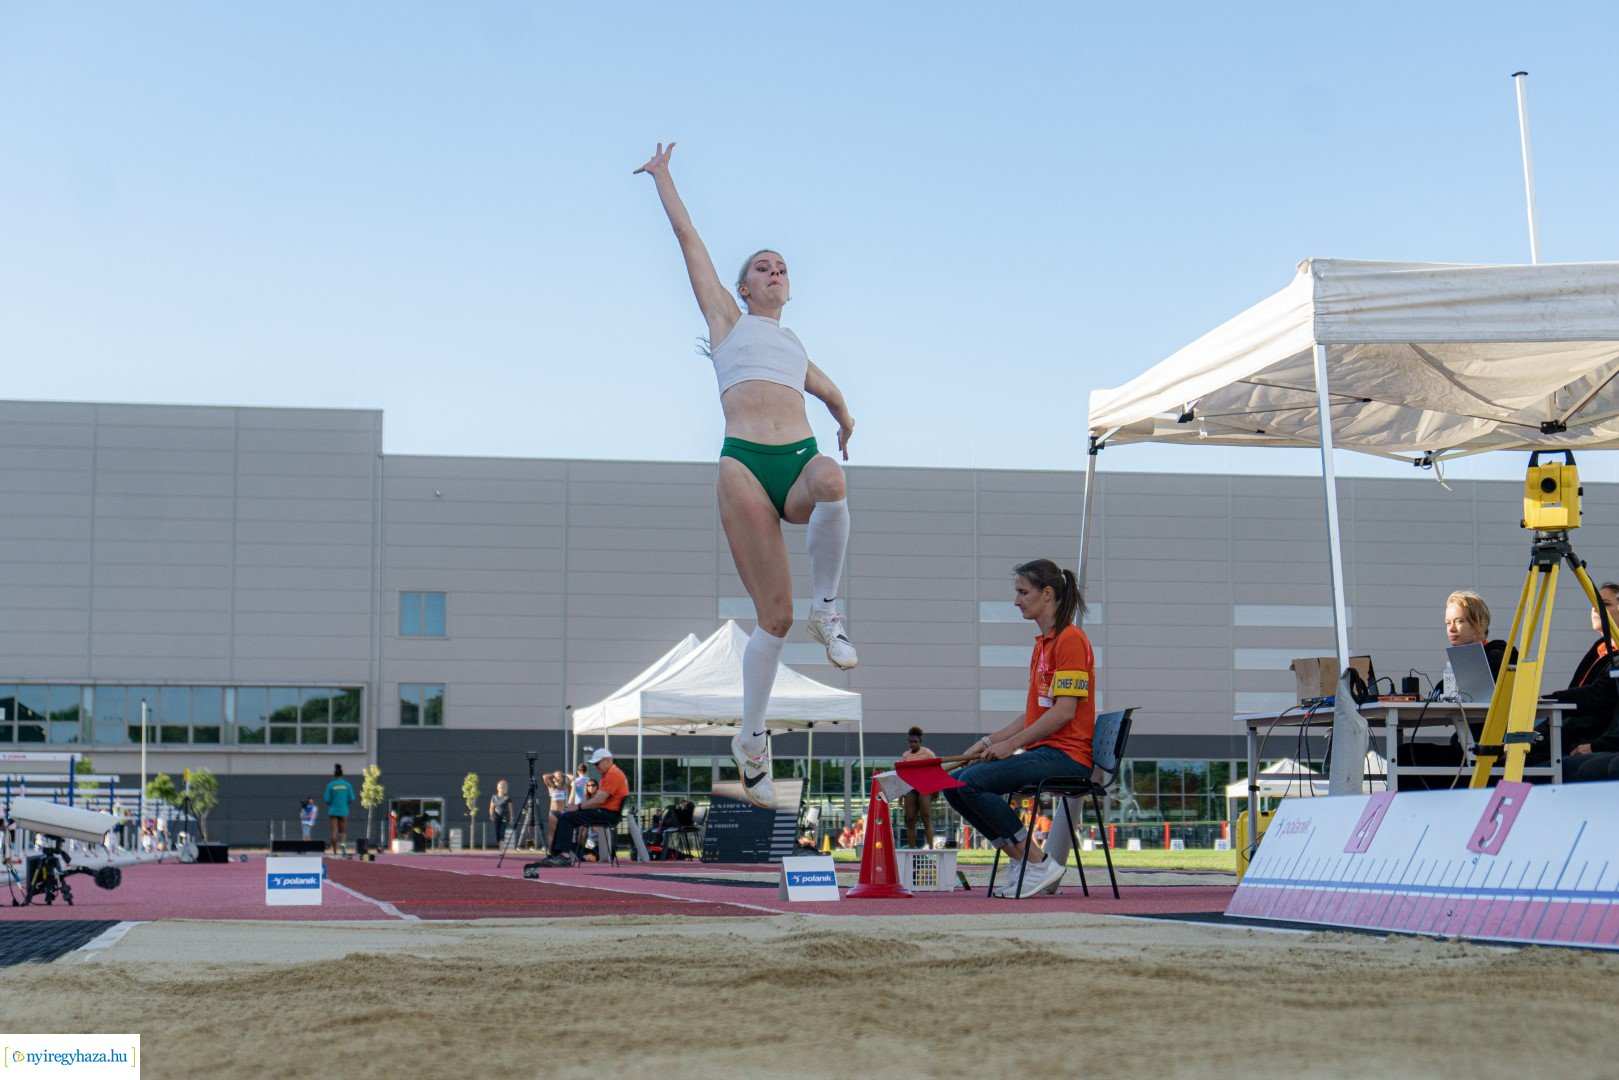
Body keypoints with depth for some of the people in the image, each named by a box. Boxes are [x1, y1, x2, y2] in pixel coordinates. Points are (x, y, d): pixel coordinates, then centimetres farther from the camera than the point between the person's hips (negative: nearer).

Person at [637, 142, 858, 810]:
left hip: (801, 458, 3)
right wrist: (663, 177, 28)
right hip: (745, 464, -3)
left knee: (831, 482, -38)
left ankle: (826, 610, -19)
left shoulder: (795, 346, 31)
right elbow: (688, 239, 22)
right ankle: (752, 739, 5)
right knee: (774, 616, -10)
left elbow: (828, 391, 54)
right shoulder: (728, 321, 20)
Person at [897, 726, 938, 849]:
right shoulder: (905, 755, 14)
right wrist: (900, 794, 12)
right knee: (910, 820, 2)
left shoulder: (927, 753, 0)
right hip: (909, 789, 5)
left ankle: (931, 847, -13)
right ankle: (912, 848, 5)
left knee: (926, 819, -11)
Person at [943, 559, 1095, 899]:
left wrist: (1010, 744, -14)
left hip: (1065, 755, -10)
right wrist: (991, 741, 11)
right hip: (1042, 752, 10)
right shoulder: (1043, 643, 20)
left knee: (973, 781, -23)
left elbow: (1064, 711, -18)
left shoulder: (1071, 639, -11)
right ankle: (1022, 862, 1)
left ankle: (1040, 864, -14)